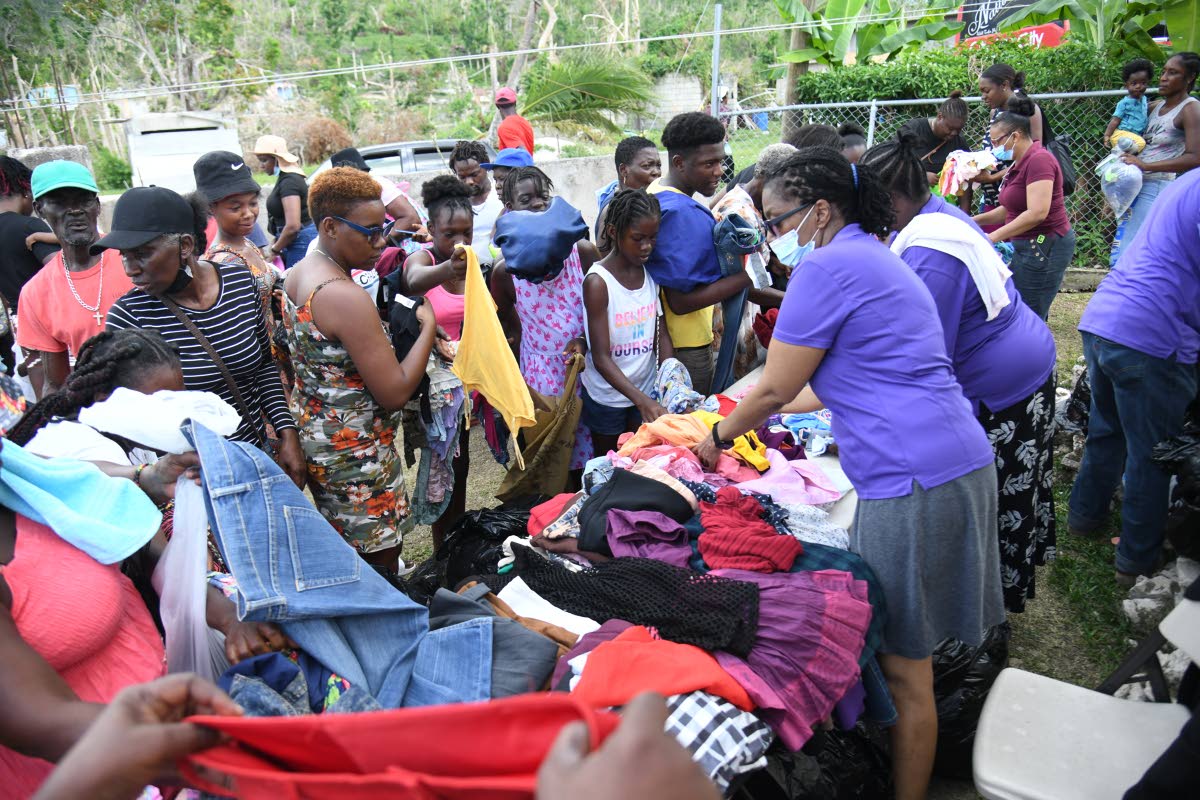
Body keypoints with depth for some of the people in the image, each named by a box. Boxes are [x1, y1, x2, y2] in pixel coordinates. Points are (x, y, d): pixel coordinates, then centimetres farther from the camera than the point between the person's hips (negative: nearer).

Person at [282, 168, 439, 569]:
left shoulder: (296, 276, 5)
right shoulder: (345, 296, -25)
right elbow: (395, 393, -24)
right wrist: (428, 326, -14)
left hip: (315, 437, 10)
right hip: (356, 454, -10)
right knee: (381, 571, 6)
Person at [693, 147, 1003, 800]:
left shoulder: (828, 266, -11)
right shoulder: (875, 258, 20)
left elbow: (774, 388, -7)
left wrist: (718, 438, 10)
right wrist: (767, 411, 30)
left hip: (913, 482, -10)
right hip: (959, 461, 10)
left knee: (904, 669, 3)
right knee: (906, 655, 20)